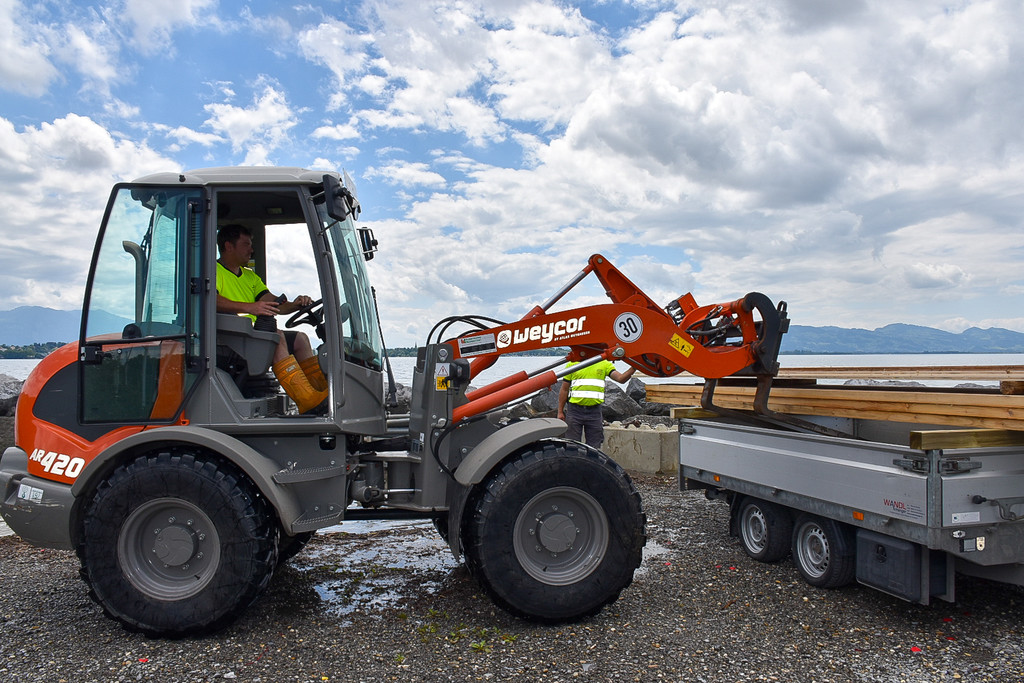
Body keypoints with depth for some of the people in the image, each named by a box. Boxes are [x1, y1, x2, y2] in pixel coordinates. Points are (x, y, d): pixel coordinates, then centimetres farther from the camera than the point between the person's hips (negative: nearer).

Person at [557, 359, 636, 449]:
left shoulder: (604, 364, 6)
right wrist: (560, 412, 3)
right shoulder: (572, 364, 4)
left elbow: (621, 379, -8)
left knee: (594, 447, 7)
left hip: (594, 411, 1)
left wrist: (633, 368, -25)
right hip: (574, 410, -1)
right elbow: (564, 390, 7)